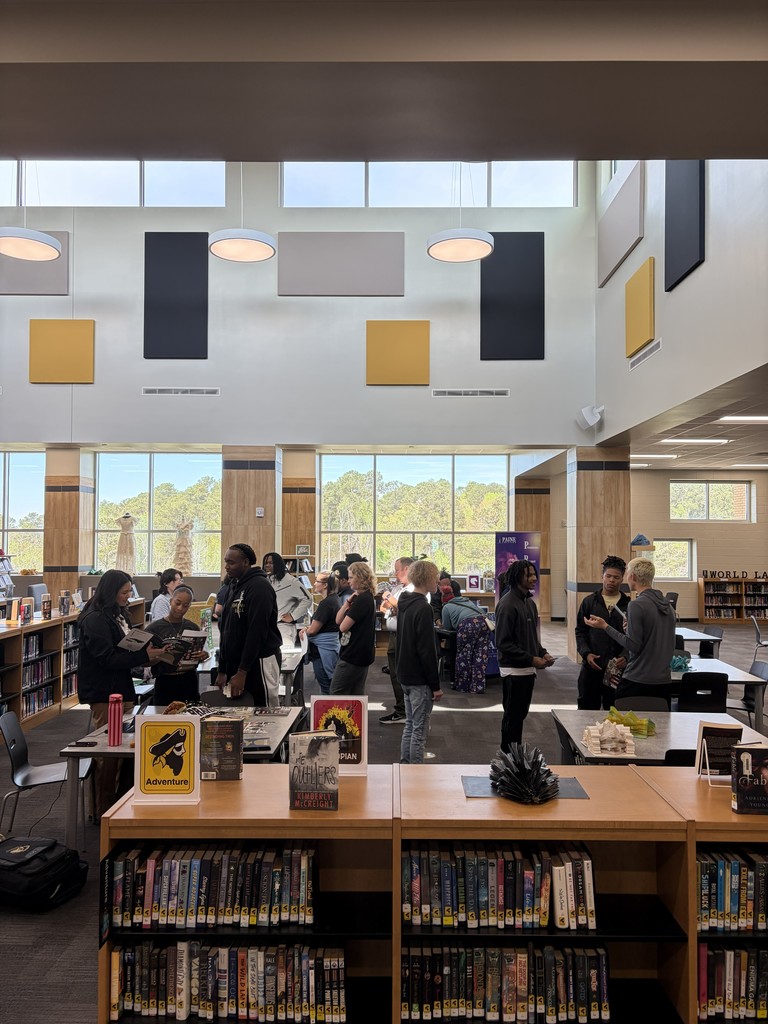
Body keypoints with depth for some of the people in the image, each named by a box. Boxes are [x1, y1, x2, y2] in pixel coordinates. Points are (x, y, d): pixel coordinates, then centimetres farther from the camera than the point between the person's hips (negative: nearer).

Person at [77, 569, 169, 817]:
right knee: (107, 753, -1)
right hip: (104, 695, -9)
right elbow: (108, 658, -21)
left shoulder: (119, 614, 12)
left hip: (122, 689, 9)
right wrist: (145, 656, -23)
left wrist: (150, 655, 1)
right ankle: (104, 810, 11)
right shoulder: (94, 619, -15)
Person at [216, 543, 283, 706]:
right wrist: (222, 670, 14)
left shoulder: (259, 587, -14)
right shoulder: (235, 585, 13)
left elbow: (257, 632, -20)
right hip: (235, 662, 8)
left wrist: (242, 672, -21)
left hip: (259, 662, -8)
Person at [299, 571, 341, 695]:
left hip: (323, 647, -10)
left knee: (325, 686, -2)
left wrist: (305, 631, 4)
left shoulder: (326, 603, -20)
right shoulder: (334, 599, 10)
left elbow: (313, 630, -17)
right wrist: (308, 628, 3)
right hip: (333, 644, 10)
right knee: (331, 684, 15)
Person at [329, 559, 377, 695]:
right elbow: (338, 621, 8)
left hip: (352, 655, -10)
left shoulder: (362, 599, -18)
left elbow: (343, 627, -20)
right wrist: (348, 602, -5)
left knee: (336, 694, -3)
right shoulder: (366, 597, 13)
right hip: (361, 654, 10)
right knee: (356, 694, 13)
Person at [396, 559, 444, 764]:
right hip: (420, 679, -9)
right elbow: (427, 650, -21)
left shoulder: (404, 603, 10)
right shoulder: (423, 608, -19)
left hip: (405, 675, 9)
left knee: (410, 725, 18)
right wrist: (436, 685, -16)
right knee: (419, 730, 0)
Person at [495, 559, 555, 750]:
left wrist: (542, 653, 4)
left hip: (528, 670, 8)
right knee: (513, 717, 2)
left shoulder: (529, 602, 12)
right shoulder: (507, 604, -16)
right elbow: (503, 643, -19)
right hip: (513, 670, -8)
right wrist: (531, 659, -19)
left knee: (520, 714, 16)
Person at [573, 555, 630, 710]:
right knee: (587, 708, 7)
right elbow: (580, 632, 7)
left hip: (618, 668, -1)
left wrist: (626, 656, -13)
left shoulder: (628, 605, 2)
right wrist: (586, 653, -8)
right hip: (591, 666, 1)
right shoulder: (589, 602, 6)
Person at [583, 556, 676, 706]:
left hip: (637, 682, -7)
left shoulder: (636, 605, -14)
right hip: (664, 682, 7)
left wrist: (605, 626, -10)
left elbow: (634, 645, -16)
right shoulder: (668, 606, 9)